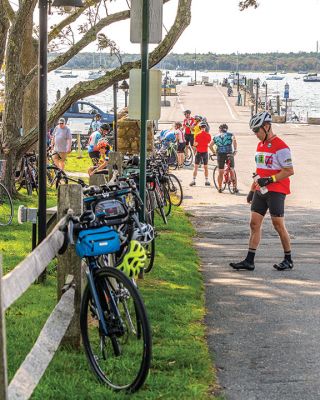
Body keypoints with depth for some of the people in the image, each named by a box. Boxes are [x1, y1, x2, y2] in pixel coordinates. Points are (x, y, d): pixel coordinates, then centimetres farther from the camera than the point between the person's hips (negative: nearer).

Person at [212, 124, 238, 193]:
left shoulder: (216, 136, 15)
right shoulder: (230, 134, 9)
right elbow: (234, 140, -9)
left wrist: (214, 152, 25)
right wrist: (235, 150, -5)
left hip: (220, 154, 1)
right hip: (229, 153, -1)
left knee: (220, 172, 10)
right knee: (232, 171, 10)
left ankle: (219, 188, 13)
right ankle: (235, 187, 9)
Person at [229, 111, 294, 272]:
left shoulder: (280, 147, -14)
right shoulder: (260, 145, 14)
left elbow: (289, 170, -16)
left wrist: (270, 179, -23)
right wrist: (252, 189, 21)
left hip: (276, 191, -8)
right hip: (260, 192, 8)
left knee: (278, 225, -2)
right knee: (254, 224, 3)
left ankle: (288, 260, 11)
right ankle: (249, 261, 4)